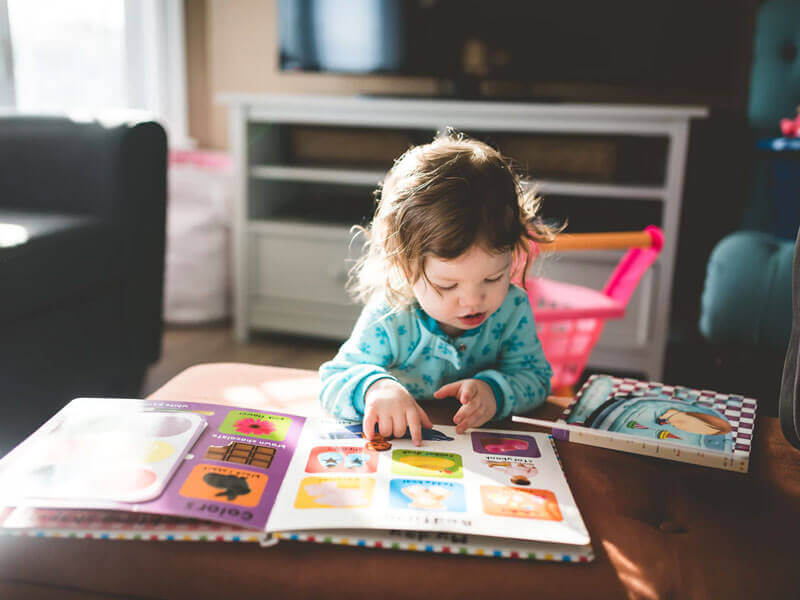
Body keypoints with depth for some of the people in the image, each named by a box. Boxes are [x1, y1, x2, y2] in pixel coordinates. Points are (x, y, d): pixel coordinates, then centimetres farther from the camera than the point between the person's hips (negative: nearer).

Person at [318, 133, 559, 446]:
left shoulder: (513, 309, -11)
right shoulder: (388, 320, -20)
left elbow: (536, 377, -5)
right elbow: (333, 383, -16)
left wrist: (495, 390, -27)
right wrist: (374, 387, -39)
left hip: (489, 444, 2)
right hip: (400, 448, -1)